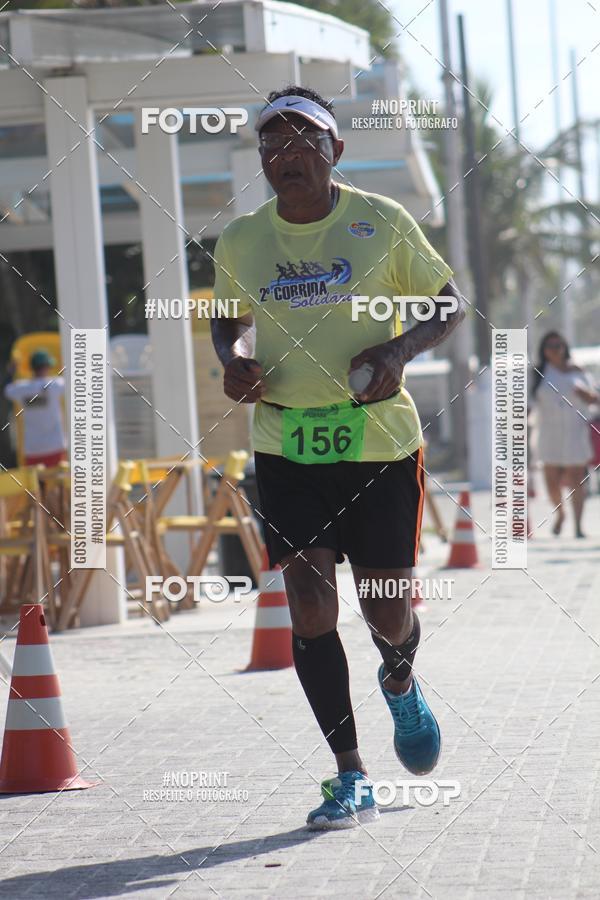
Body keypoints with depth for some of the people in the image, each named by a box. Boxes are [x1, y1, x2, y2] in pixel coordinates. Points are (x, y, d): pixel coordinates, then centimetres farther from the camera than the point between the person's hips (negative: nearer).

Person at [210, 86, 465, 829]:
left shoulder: (383, 223, -3)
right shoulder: (239, 244, 3)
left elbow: (449, 304, 5)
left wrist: (400, 350, -14)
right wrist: (234, 361, -2)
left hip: (380, 440, -1)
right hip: (285, 445, 1)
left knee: (387, 613, 5)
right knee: (309, 605, -11)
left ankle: (399, 683, 43)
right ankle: (350, 777, -2)